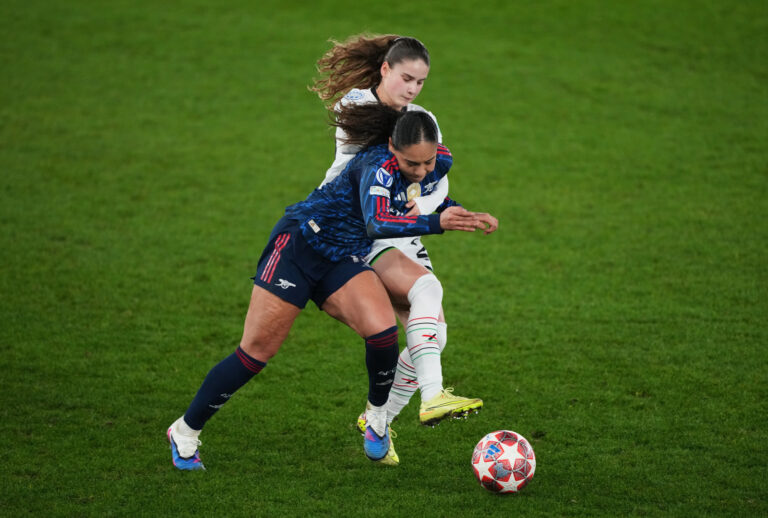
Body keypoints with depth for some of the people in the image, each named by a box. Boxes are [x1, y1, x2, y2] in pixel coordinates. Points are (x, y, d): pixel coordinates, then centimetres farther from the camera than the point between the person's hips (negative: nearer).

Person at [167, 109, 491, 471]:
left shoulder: (439, 162, -6)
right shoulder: (379, 165, -28)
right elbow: (376, 223, -45)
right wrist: (436, 223, -56)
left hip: (343, 261, 6)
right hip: (299, 243, -6)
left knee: (382, 329, -23)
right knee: (257, 352, -4)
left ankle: (377, 416, 3)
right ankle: (185, 431, 13)